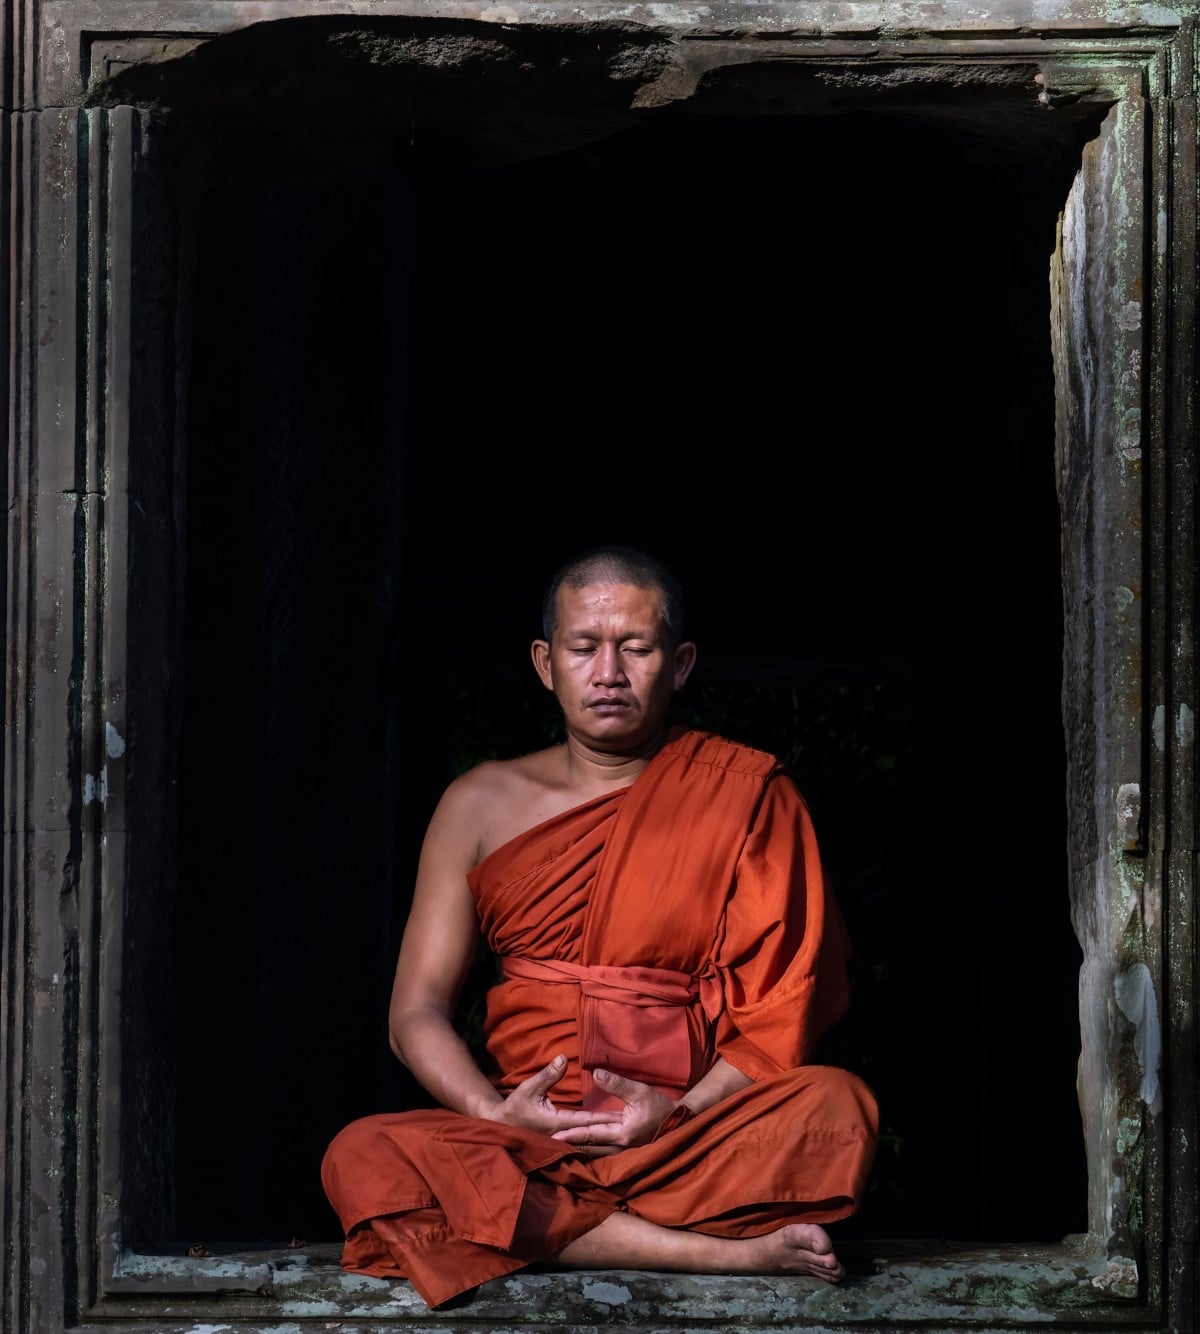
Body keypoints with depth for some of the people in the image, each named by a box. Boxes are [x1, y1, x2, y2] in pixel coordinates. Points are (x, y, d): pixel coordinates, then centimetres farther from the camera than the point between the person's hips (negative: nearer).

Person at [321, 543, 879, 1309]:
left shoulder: (748, 794, 7)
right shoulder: (483, 806, 12)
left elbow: (782, 1022, 2)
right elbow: (418, 1011, 8)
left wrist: (682, 1115, -16)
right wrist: (495, 1115, -12)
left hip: (697, 1145, -2)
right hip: (521, 1151, 2)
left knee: (839, 1111, -32)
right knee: (362, 1161, -31)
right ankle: (729, 1252, -32)